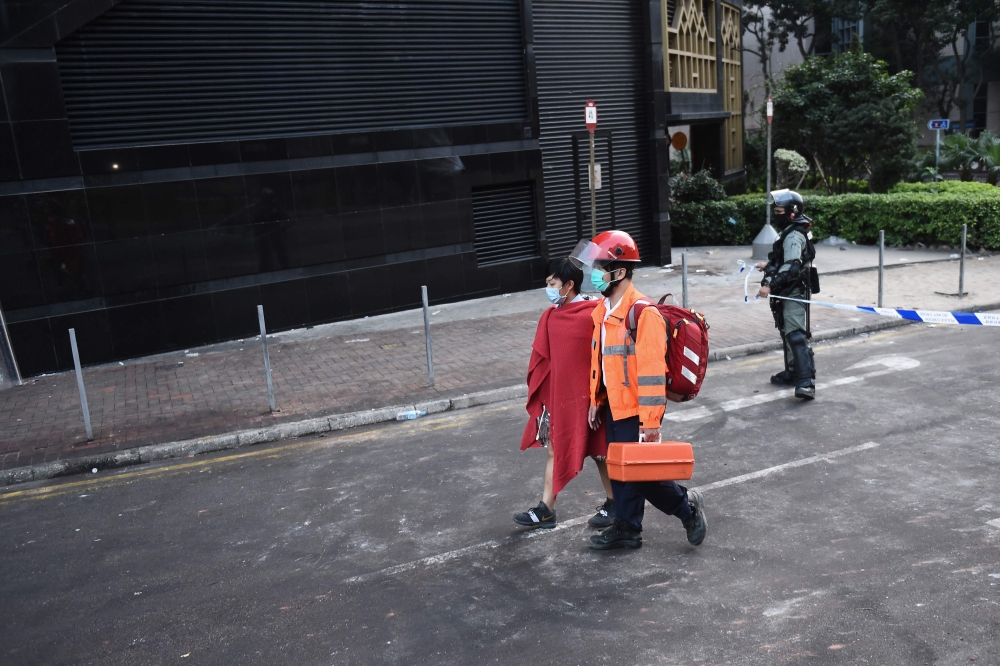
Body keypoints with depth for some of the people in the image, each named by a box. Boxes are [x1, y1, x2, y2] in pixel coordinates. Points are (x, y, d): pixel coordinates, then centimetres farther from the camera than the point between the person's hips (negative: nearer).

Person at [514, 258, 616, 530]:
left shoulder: (594, 314, -17)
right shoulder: (550, 317, 3)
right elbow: (542, 359, 8)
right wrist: (539, 394, 7)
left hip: (587, 395, -6)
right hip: (557, 395, 6)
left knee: (599, 451, 9)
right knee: (555, 449, 13)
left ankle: (613, 504, 27)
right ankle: (546, 509, 23)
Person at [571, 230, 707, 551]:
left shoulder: (643, 314, -22)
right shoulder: (603, 310, 7)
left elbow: (652, 373, -23)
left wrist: (650, 423, -22)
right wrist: (595, 401, 18)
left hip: (636, 411, -8)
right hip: (613, 407, 8)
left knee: (639, 472, 1)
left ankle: (688, 505, 24)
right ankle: (626, 528, 30)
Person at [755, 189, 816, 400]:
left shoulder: (794, 235, -16)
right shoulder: (789, 232, 16)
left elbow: (791, 267, -27)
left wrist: (770, 284, -32)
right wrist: (770, 265, 40)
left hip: (794, 293, -11)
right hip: (788, 293, 11)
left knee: (796, 335, -19)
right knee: (787, 332, 19)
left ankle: (806, 382, -25)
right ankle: (793, 371, 32)